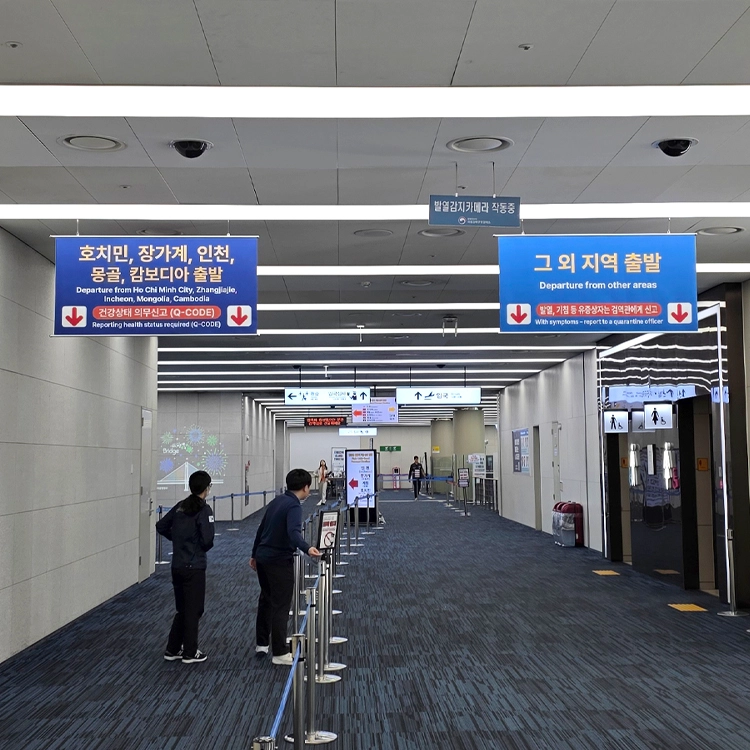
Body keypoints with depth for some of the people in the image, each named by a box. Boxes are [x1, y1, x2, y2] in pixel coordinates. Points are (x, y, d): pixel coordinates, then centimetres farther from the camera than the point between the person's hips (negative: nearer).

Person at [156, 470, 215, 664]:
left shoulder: (180, 506, 7)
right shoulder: (204, 509, -15)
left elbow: (161, 526, 14)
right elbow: (207, 539, -21)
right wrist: (204, 548, 0)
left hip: (177, 566, 7)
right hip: (194, 567, -7)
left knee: (182, 609, 19)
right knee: (193, 610, 6)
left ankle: (172, 650, 24)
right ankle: (190, 653, 14)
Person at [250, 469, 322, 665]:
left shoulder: (276, 501, 10)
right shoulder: (294, 506, -16)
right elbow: (293, 532, -34)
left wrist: (255, 554, 27)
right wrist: (307, 549, -50)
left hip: (263, 558, 9)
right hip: (279, 561, -8)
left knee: (266, 600, 22)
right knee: (280, 607, -1)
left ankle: (261, 643, 32)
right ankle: (280, 653, 4)